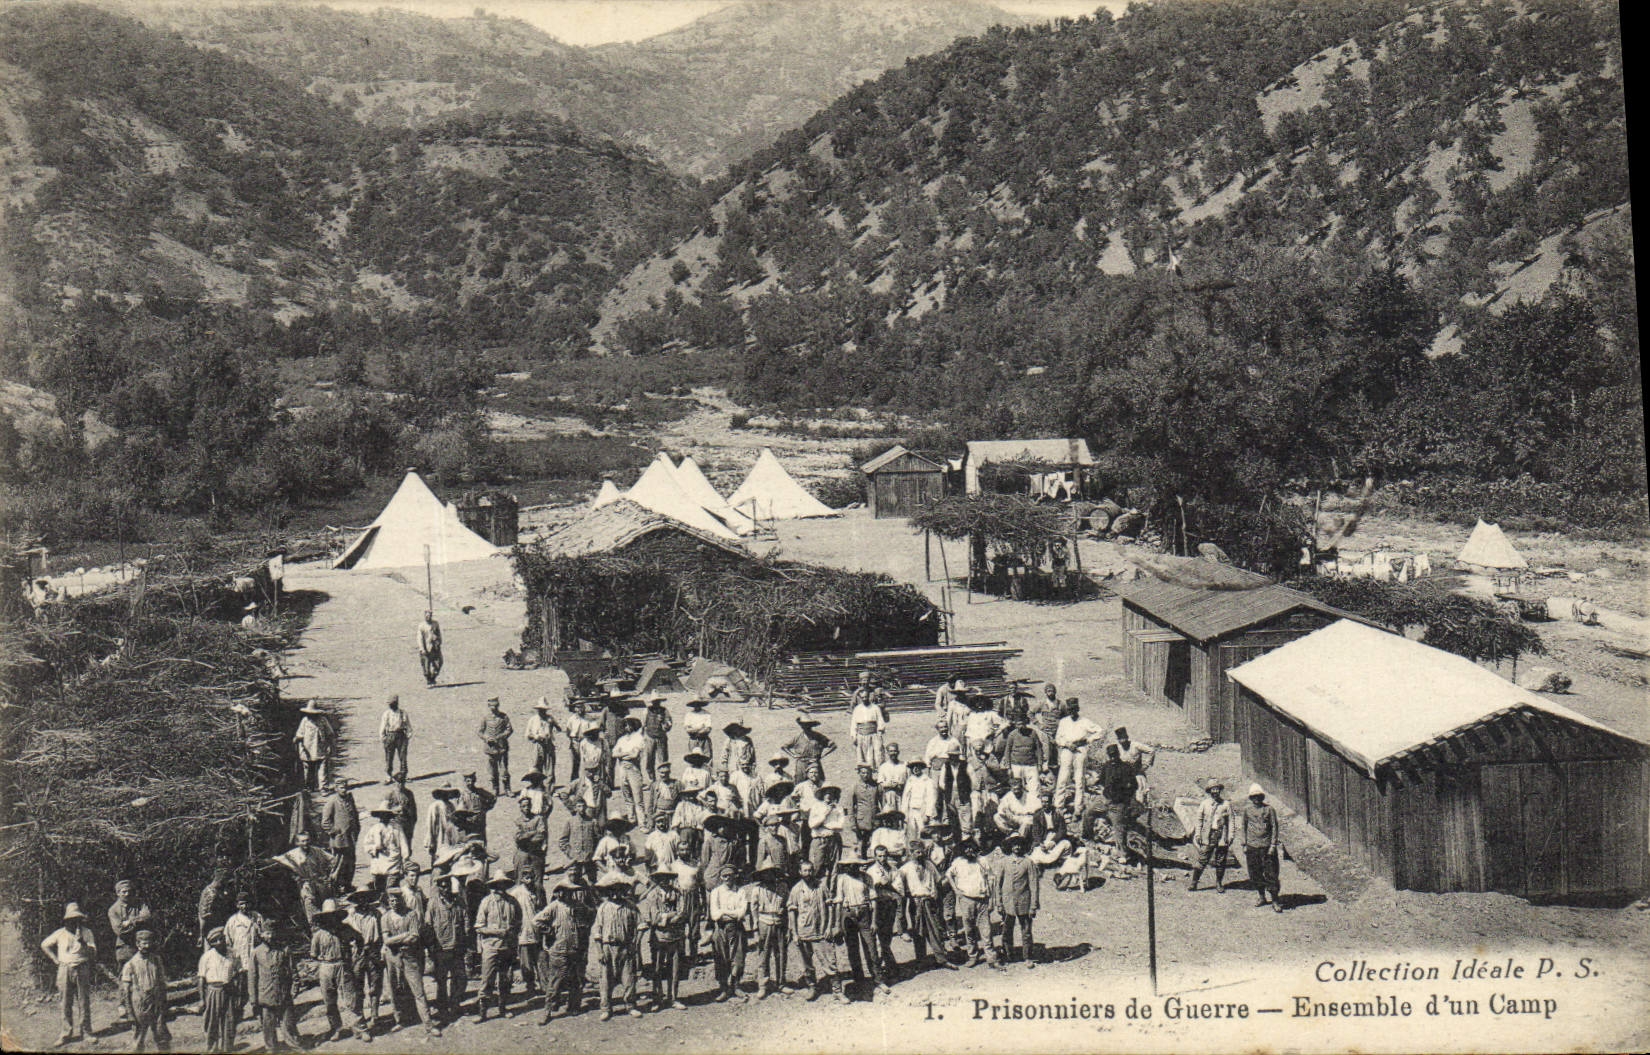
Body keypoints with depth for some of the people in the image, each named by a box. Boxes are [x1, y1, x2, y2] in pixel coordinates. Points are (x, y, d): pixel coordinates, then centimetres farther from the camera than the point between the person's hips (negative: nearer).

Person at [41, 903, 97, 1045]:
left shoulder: (86, 932, 6)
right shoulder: (60, 933, 7)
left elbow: (93, 953, 1)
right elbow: (44, 945, 17)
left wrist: (82, 942, -14)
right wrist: (55, 961, 9)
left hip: (82, 970, 0)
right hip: (64, 970, 1)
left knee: (84, 1002, 1)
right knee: (66, 1003, 1)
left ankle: (85, 1031, 8)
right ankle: (67, 1032, 7)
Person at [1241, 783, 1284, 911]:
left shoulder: (1269, 809, 0)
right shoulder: (1246, 810, 7)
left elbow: (1275, 827, 1)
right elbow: (1243, 827, 14)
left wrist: (1273, 845, -6)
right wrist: (1244, 844, 8)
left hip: (1267, 846, -2)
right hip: (1252, 846, 2)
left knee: (1271, 874, -4)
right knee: (1255, 873, 7)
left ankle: (1275, 901, 2)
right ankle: (1260, 896, 25)